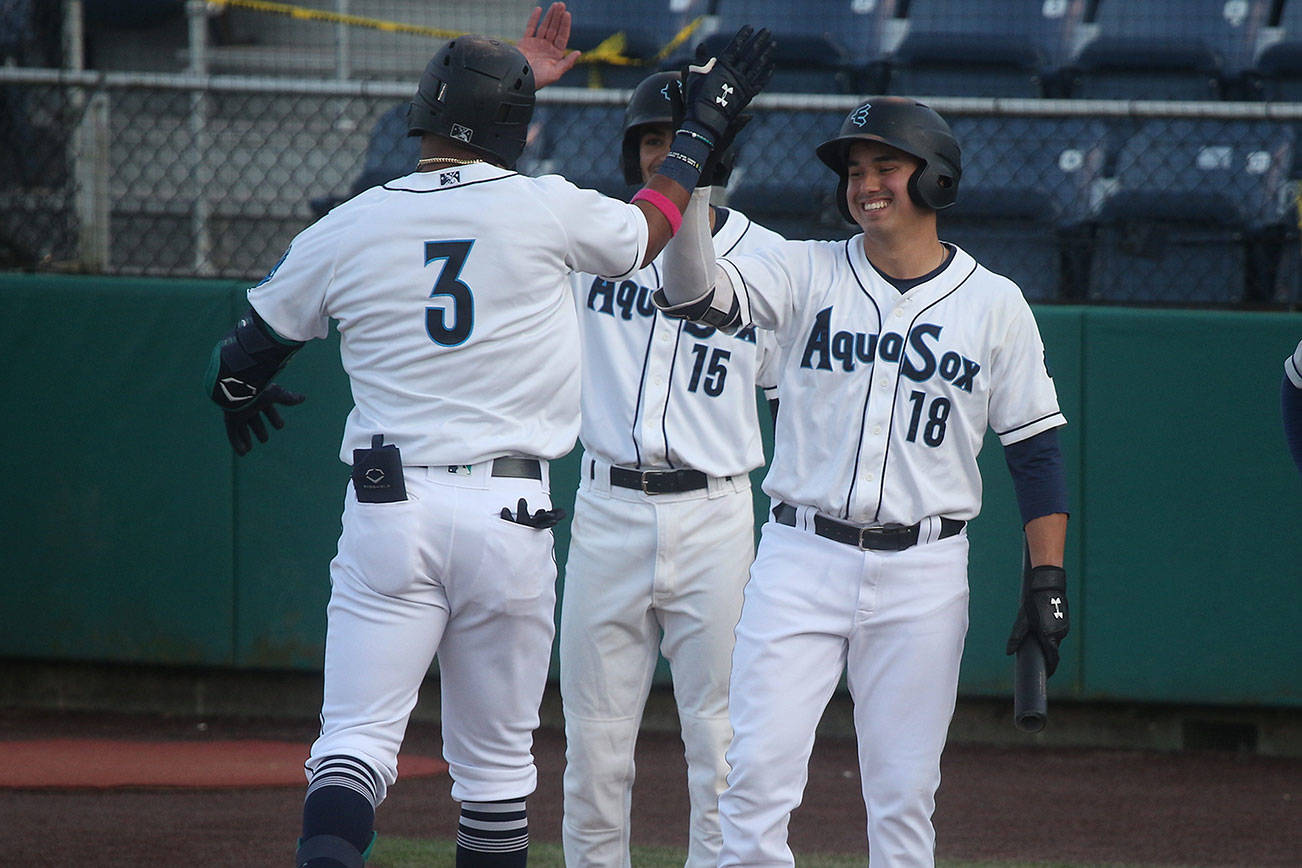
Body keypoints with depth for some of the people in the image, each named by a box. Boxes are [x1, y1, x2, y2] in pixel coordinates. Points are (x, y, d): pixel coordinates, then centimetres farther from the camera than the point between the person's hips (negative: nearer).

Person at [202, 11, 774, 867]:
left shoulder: (344, 230, 2)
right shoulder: (547, 210, -2)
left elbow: (243, 356, 15)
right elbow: (647, 234, 19)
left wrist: (237, 394, 39)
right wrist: (704, 128, 33)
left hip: (388, 508, 0)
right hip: (510, 513, 0)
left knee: (357, 735, -6)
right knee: (496, 758, 12)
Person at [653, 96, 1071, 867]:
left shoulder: (995, 304, 3)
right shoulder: (805, 273, 4)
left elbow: (1036, 449, 5)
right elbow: (694, 294, -12)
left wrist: (1049, 580, -2)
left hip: (922, 574, 0)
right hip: (801, 559, 0)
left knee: (904, 791, 3)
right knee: (758, 771, -7)